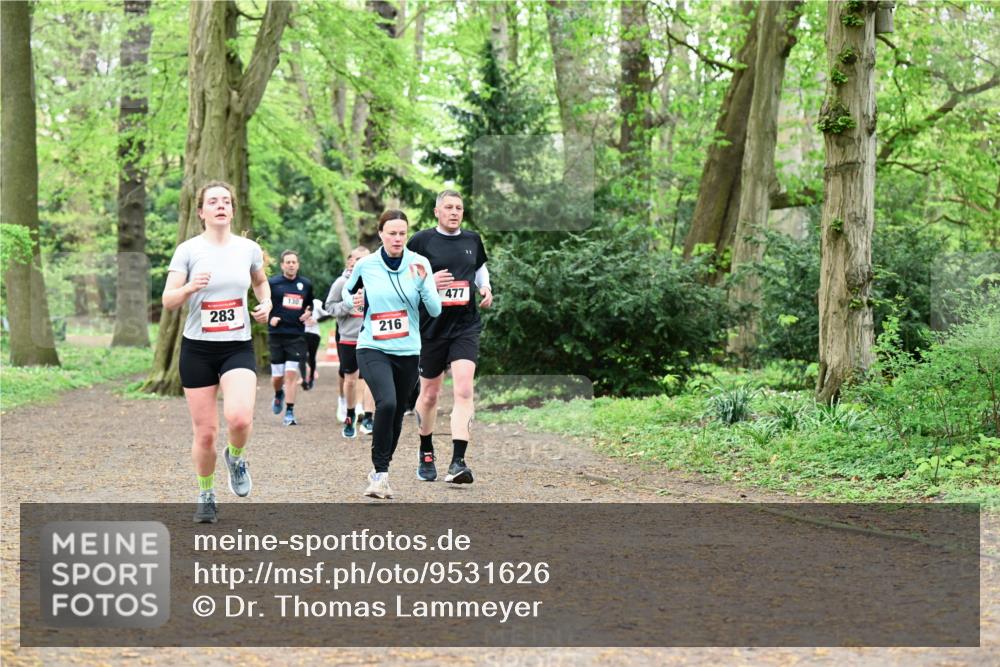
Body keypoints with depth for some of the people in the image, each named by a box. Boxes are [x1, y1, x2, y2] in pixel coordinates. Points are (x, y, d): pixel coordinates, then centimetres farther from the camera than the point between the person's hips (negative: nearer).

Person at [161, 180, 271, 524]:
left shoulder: (249, 248, 4)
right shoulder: (188, 250, -4)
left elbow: (260, 280, 24)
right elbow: (168, 301, -7)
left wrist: (266, 303, 4)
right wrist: (189, 288, -27)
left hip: (238, 347, 1)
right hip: (197, 349, -1)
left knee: (239, 417, -24)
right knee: (205, 432, 0)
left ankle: (236, 458, 11)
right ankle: (206, 496, 24)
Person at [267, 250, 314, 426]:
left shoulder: (306, 284, 8)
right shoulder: (272, 283, 0)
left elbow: (309, 304, 23)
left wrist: (308, 313, 2)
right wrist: (270, 318, -9)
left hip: (297, 336, 1)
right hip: (276, 334, -1)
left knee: (291, 374, -8)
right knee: (277, 376, 4)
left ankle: (289, 412, -4)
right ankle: (278, 395, 39)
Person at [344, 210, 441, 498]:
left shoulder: (419, 263, -3)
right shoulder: (365, 265, -3)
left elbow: (435, 310, -7)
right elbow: (348, 290, 19)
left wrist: (422, 283, -22)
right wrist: (353, 301, -3)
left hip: (407, 352, 3)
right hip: (373, 348, -2)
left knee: (397, 414, 12)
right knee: (386, 402, -26)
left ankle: (380, 471, 32)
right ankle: (380, 473, -18)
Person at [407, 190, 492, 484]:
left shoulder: (472, 240, 8)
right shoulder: (422, 240, -4)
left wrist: (486, 288, 8)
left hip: (465, 326, 1)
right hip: (431, 326, -1)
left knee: (464, 390, -15)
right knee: (430, 393, 11)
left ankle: (458, 462, -20)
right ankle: (426, 453, 34)